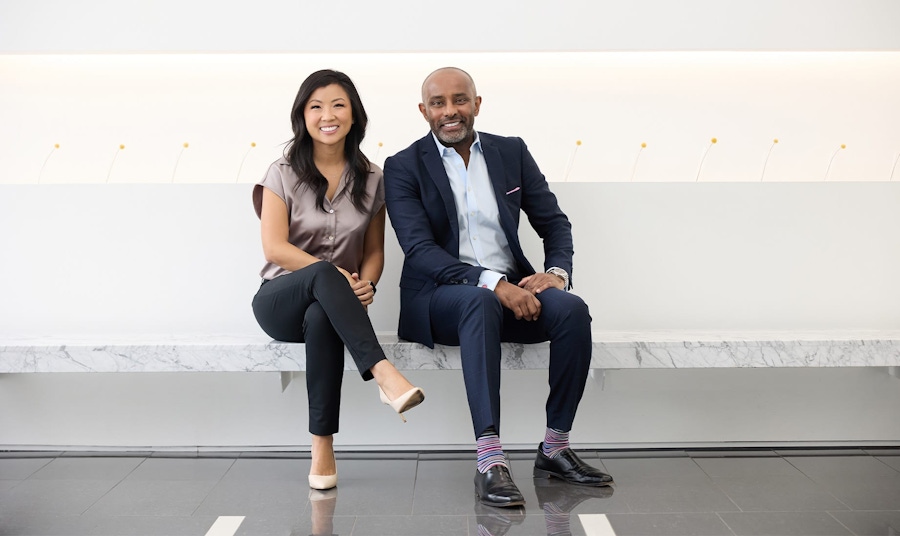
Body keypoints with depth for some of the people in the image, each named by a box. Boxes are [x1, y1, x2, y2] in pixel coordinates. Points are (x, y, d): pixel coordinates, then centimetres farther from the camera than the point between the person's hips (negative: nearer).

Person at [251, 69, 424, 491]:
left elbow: (374, 251, 11)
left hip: (332, 305, 2)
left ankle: (323, 446, -33)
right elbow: (275, 248, -8)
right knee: (323, 274, -38)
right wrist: (335, 274, -20)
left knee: (321, 318, -38)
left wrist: (364, 284, -11)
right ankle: (384, 374, -49)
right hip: (281, 298, -1)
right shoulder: (283, 173, 1)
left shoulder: (371, 179, 8)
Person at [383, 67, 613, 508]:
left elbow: (554, 221, 12)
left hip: (511, 290, 4)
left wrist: (557, 271, -11)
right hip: (439, 296, -4)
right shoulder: (403, 167, 1)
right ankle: (489, 462, -40)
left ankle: (555, 448, -12)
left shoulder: (512, 152, 13)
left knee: (571, 308, -25)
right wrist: (492, 282, -25)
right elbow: (419, 250, -12)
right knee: (480, 301, -38)